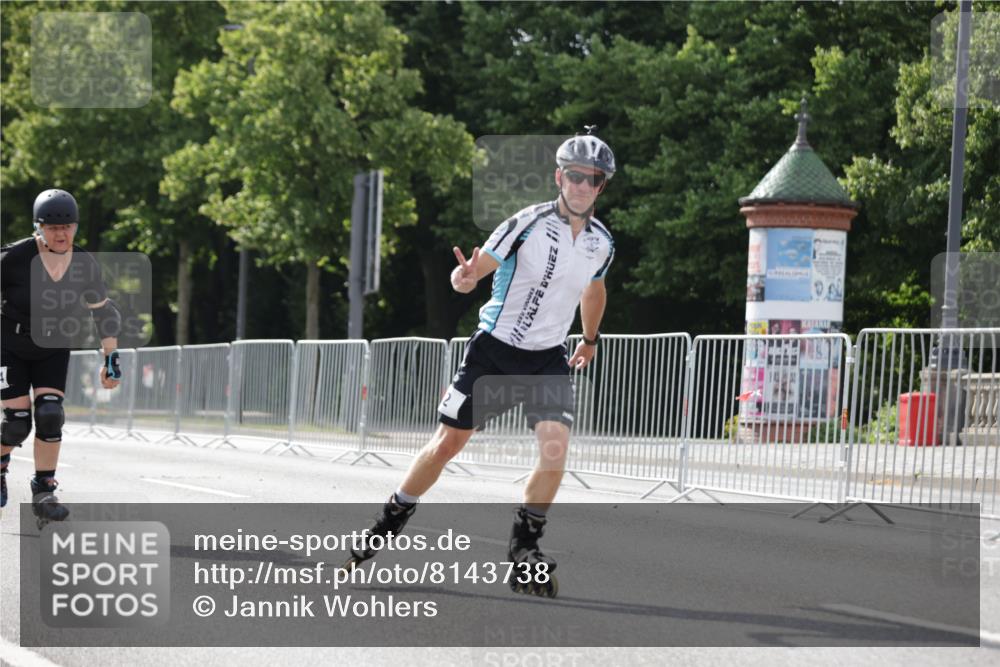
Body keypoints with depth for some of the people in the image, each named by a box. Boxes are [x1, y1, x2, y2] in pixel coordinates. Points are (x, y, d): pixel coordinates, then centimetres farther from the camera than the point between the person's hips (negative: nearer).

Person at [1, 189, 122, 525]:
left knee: (50, 417, -13)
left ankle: (43, 494, -2)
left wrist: (111, 359, 1)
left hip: (53, 352, 3)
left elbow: (104, 313, 3)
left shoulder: (85, 266, -10)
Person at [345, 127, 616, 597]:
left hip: (549, 359, 3)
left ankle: (525, 548, -4)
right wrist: (464, 277, -43)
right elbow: (477, 269, -21)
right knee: (448, 443, 1)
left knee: (555, 446, -18)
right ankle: (389, 523, 21)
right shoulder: (530, 224, -15)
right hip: (495, 349, -3)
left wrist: (590, 340, 31)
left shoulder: (601, 242, 2)